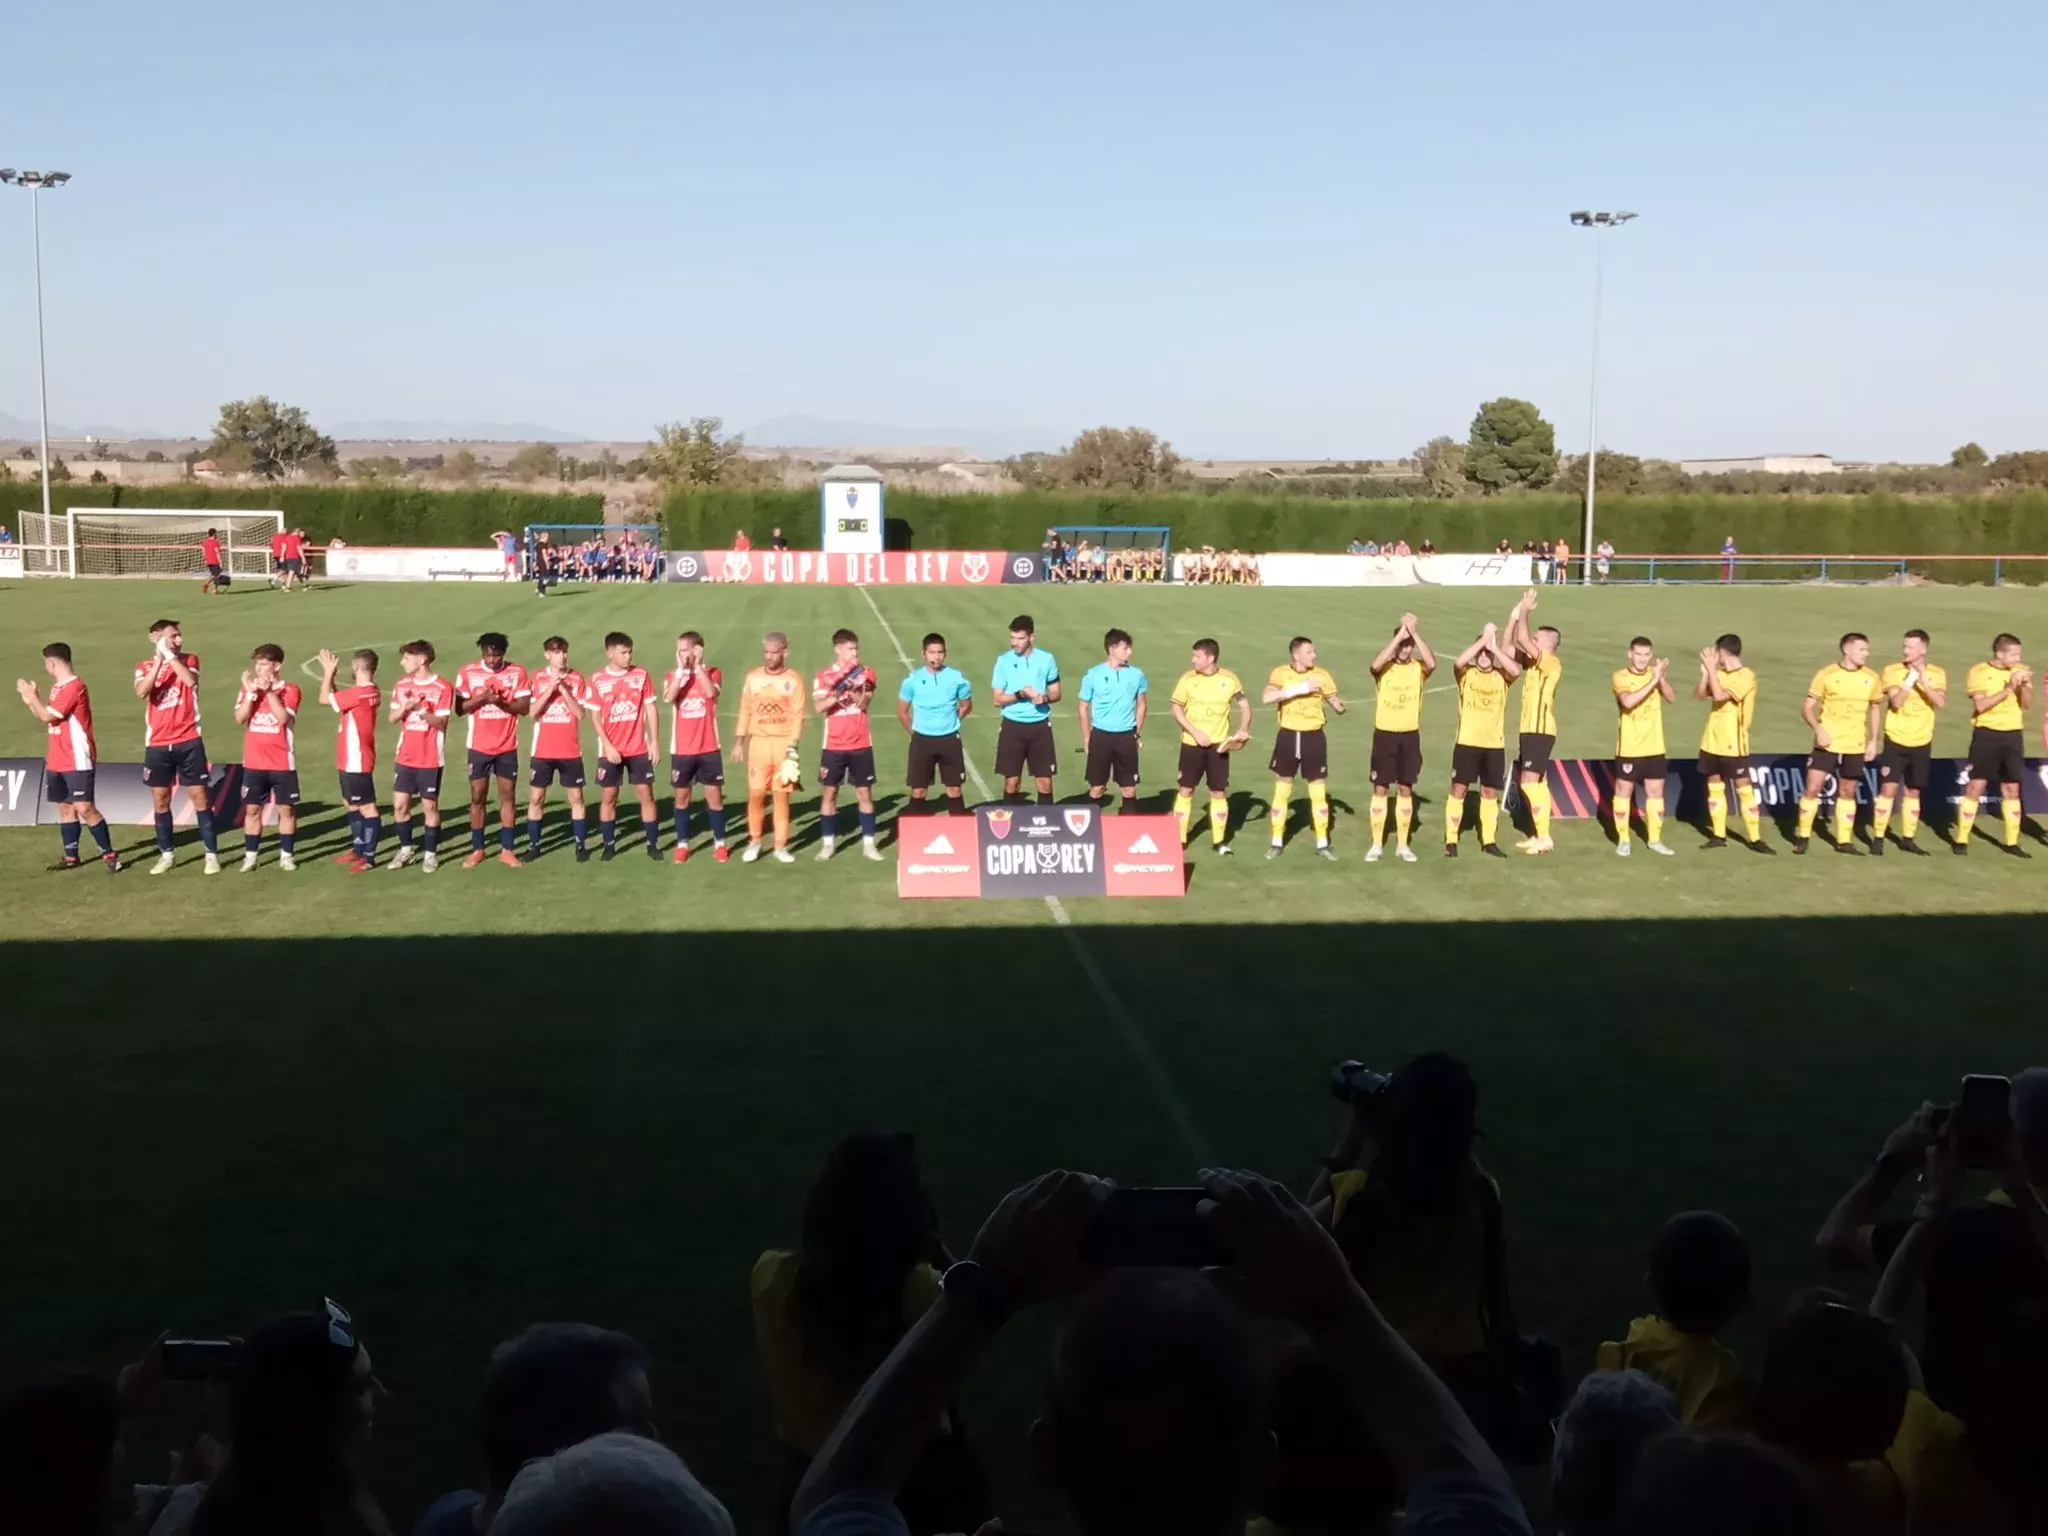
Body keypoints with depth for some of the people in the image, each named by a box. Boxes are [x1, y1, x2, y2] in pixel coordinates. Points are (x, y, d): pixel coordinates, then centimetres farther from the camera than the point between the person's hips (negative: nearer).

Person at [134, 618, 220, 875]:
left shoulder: (189, 659, 3)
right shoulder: (144, 667, 4)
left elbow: (190, 680, -19)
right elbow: (141, 692, -17)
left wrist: (169, 655, -16)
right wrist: (159, 660, -19)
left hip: (189, 741, -1)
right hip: (157, 745, 1)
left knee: (199, 796, 0)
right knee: (160, 800, 7)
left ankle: (211, 853, 5)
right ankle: (166, 854, 17)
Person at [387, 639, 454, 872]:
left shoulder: (442, 687, -10)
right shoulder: (402, 684, 7)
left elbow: (441, 723, -13)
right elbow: (392, 718, 7)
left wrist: (420, 708, -27)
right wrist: (404, 707, -13)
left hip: (430, 758, -5)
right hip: (405, 757, 5)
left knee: (430, 805, 2)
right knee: (400, 804, 5)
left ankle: (431, 853, 12)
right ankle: (405, 849, 20)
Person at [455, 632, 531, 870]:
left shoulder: (517, 672, -3)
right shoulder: (468, 672, -3)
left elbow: (524, 707, -6)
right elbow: (460, 708, -4)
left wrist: (501, 702, -22)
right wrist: (482, 698, -20)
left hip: (507, 746, 0)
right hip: (479, 747, 0)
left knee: (506, 797, 5)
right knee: (477, 798, 5)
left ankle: (507, 849, 11)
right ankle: (477, 850, 15)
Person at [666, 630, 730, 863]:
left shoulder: (712, 673, 0)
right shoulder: (673, 675, 2)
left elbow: (711, 692, -22)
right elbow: (669, 697, -19)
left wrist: (698, 665, -18)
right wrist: (682, 668, -20)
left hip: (709, 748, -1)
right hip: (681, 749, 1)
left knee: (714, 795, 3)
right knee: (682, 796, 7)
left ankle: (719, 843, 14)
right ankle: (682, 844, 17)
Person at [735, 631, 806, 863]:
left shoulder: (794, 680, -2)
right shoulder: (752, 677, 5)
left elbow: (798, 716, -6)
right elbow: (745, 711, 7)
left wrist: (792, 746, -15)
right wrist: (738, 742, 3)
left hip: (784, 743, -1)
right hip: (758, 742, 1)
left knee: (782, 795, 3)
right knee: (756, 794, 0)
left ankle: (781, 846, 11)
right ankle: (754, 842, 16)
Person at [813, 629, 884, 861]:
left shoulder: (865, 672, 3)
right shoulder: (824, 675, 0)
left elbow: (863, 703, -8)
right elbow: (819, 707, -12)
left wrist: (850, 687, -25)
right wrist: (837, 693, -26)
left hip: (861, 744, 1)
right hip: (834, 745, -1)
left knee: (864, 792, 3)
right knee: (829, 792, 3)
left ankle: (868, 843, 8)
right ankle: (828, 843, 12)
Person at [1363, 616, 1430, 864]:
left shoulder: (1418, 668, 0)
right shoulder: (1384, 668, -4)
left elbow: (1432, 663, -23)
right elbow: (1376, 664, -28)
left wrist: (1415, 632, -23)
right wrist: (1400, 634, -26)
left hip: (1410, 735, 2)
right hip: (1385, 734, -1)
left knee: (1405, 790, 7)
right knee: (1380, 789, 2)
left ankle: (1402, 845, 16)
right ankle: (1376, 845, 10)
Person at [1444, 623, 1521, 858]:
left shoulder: (1501, 676, 4)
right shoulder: (1466, 673, 0)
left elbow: (1516, 670, -19)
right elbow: (1459, 661, -23)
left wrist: (1494, 646, -19)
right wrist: (1483, 639, -21)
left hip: (1495, 744, 2)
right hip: (1467, 742, -2)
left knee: (1490, 792, 9)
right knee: (1458, 789, -1)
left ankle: (1489, 841, 18)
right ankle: (1450, 841, 5)